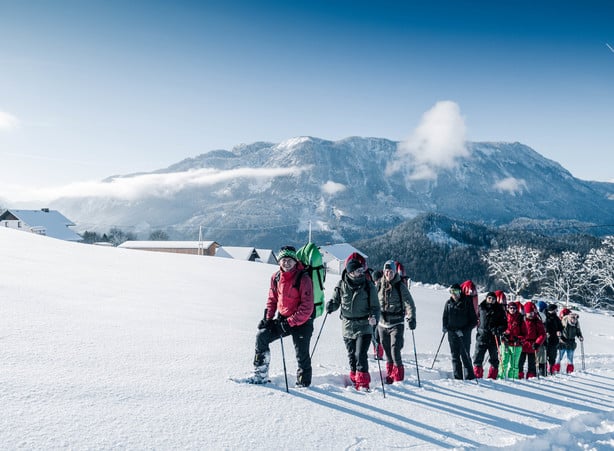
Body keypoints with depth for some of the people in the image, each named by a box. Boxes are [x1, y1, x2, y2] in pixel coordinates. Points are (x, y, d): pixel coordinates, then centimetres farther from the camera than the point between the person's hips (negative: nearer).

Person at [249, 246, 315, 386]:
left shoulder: (303, 278, -17)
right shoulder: (276, 277, 2)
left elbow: (307, 307, -18)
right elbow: (272, 299, 13)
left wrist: (291, 322, -20)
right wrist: (267, 318, 0)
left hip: (302, 321, -5)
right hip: (283, 319, 6)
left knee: (302, 354, 0)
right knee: (261, 336, -6)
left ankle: (303, 383, 21)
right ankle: (261, 375, 5)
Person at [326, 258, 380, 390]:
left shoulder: (368, 285, -6)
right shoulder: (342, 285, -3)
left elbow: (375, 306, -2)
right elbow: (336, 301, 9)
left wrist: (374, 317, -22)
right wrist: (331, 305, -14)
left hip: (364, 326, -3)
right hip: (347, 326, 3)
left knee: (360, 354, -13)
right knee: (352, 355, 12)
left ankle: (363, 383, -3)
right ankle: (355, 379, 29)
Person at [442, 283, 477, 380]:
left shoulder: (467, 302, -4)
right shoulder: (448, 303, 10)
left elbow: (474, 320, -3)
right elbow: (445, 317, 19)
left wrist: (465, 330, -14)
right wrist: (444, 327, 1)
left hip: (464, 333, -5)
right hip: (452, 333, 5)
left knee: (465, 356, -7)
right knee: (455, 356, 7)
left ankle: (469, 377, -1)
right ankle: (457, 377, 12)